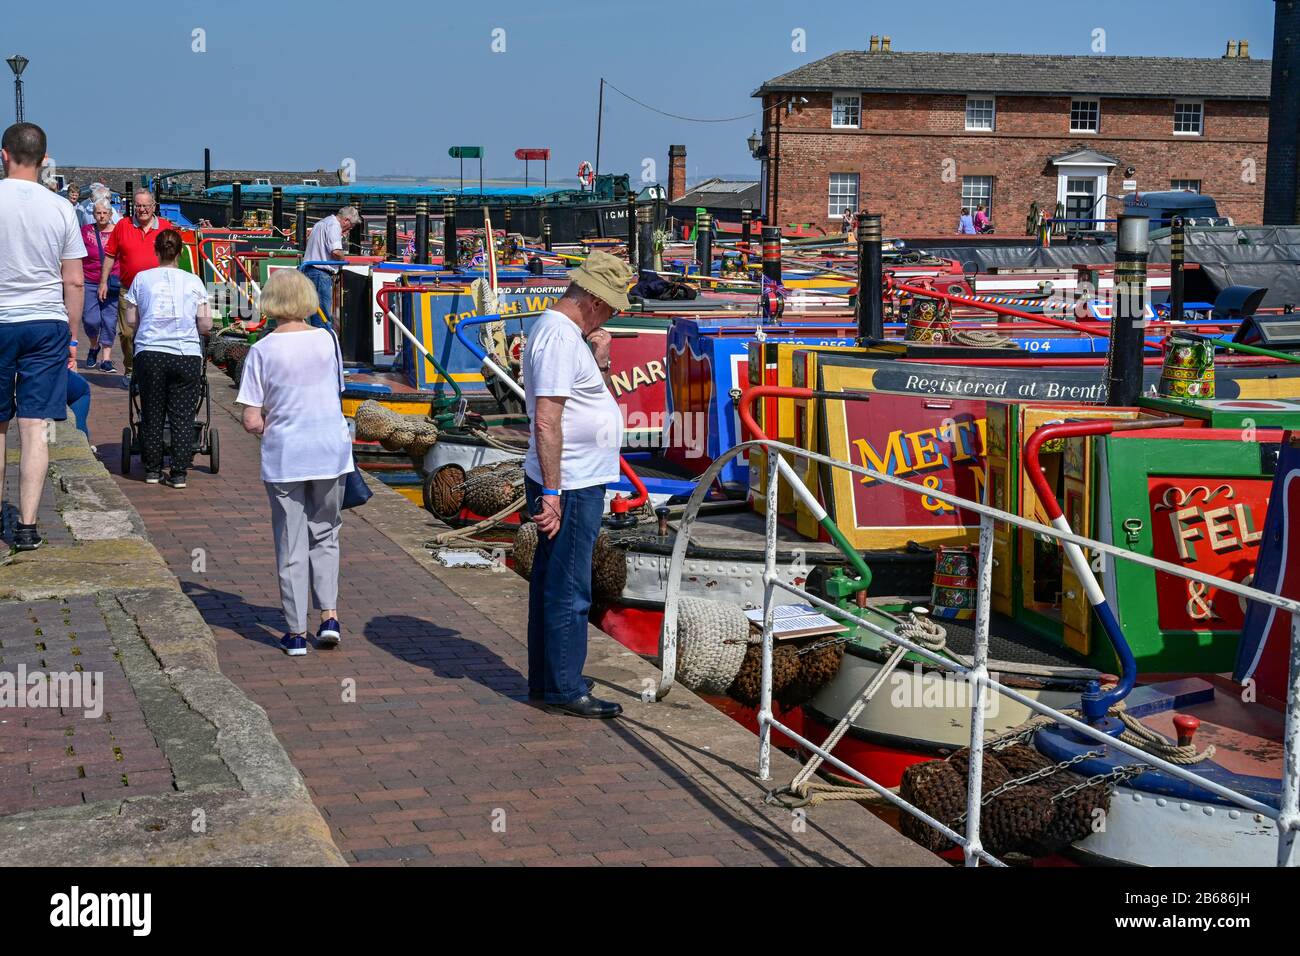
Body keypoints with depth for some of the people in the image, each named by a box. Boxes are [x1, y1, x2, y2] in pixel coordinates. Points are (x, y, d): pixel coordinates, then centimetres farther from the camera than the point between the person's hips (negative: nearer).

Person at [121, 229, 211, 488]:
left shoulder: (142, 279, 7)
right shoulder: (194, 281, 7)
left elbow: (130, 320, 6)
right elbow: (205, 324, 5)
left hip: (150, 353, 0)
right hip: (187, 355, 0)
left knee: (152, 415, 11)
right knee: (182, 416, 4)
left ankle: (153, 470, 16)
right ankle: (179, 472, 3)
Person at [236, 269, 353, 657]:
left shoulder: (262, 351, -8)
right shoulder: (328, 340, -2)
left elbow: (251, 421, -10)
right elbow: (336, 391, 8)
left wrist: (269, 428, 10)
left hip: (284, 456, -2)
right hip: (331, 451, 2)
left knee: (291, 543, 8)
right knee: (325, 535, 17)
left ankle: (296, 632, 11)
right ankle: (329, 615, 6)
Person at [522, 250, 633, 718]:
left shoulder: (569, 332, 15)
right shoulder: (559, 336, -18)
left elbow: (598, 397, 24)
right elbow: (546, 421, -24)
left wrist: (601, 362, 5)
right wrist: (551, 493, -25)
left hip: (573, 483, 11)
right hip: (570, 486, -11)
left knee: (552, 583, 17)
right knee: (568, 591, -4)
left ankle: (546, 678, 27)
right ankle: (564, 689, 2)